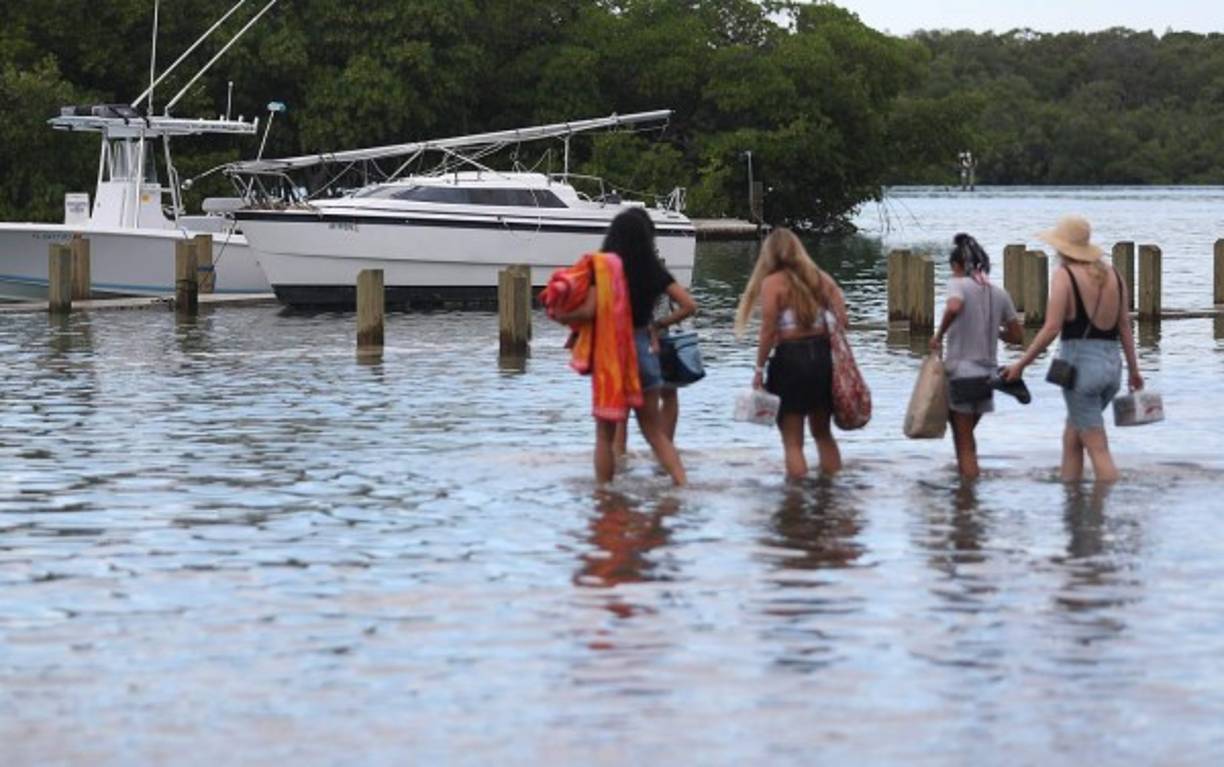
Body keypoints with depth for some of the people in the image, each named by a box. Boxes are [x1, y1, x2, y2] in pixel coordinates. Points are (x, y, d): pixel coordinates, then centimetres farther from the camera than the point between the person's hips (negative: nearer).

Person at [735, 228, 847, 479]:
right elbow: (842, 319, 0)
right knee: (822, 431, 21)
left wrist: (759, 368, -3)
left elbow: (768, 331, -10)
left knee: (792, 439, 5)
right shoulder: (819, 278, 8)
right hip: (823, 354, 5)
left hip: (791, 357, -5)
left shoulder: (773, 283, -5)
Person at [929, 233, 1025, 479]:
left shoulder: (958, 284, -7)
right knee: (967, 436, 21)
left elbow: (954, 308, -30)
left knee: (964, 443, 1)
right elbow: (1017, 336, 12)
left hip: (960, 371, -6)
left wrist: (939, 335, -15)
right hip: (988, 373, 6)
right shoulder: (999, 293, 9)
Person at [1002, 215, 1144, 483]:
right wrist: (1134, 368, 17)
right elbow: (1125, 326, 10)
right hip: (1112, 364, 7)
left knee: (1098, 448, -5)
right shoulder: (1112, 274, 10)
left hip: (1080, 363, -7)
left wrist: (1021, 364, -8)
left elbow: (1052, 328, -14)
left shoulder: (1064, 275, -8)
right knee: (1071, 438, 21)